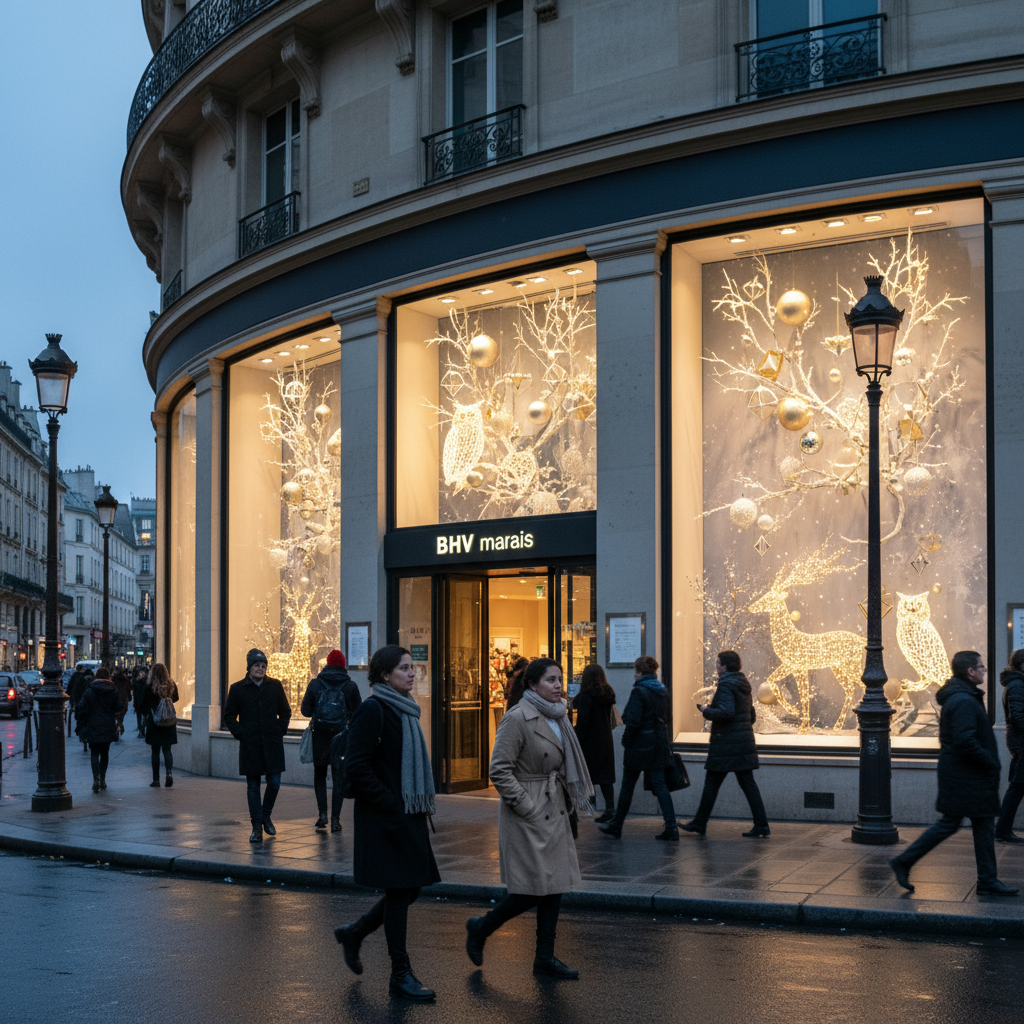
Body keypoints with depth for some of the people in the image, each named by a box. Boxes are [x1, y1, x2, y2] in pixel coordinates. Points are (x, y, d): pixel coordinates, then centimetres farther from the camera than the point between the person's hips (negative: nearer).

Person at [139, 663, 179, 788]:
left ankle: (156, 779, 8)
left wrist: (145, 714, 13)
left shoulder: (149, 687, -11)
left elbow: (143, 704, -6)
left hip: (154, 722, -3)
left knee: (155, 751, 6)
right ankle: (169, 773, -11)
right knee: (167, 749, 10)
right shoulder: (172, 685, -2)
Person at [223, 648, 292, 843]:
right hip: (250, 745, -1)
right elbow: (229, 716, 7)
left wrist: (280, 730, 3)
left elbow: (285, 711, 14)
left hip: (272, 743, 1)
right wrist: (240, 733, -3)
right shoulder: (237, 688, 2)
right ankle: (257, 826, 9)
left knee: (274, 782, -2)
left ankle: (266, 815, 24)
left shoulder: (275, 686, 6)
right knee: (253, 786, 2)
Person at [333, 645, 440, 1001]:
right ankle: (401, 974, 8)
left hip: (408, 816, 9)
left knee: (410, 889, 10)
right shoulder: (372, 710, -13)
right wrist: (391, 804, -17)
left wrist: (421, 804, 13)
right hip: (385, 820, -9)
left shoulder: (405, 710, 14)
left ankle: (354, 933, 30)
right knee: (399, 891, -3)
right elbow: (356, 768, -18)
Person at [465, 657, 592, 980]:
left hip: (555, 813, 8)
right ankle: (480, 928, 16)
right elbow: (499, 771, -18)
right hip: (527, 817, -8)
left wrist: (564, 803, 15)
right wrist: (526, 806, -17)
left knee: (555, 885, 7)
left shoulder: (557, 717, 11)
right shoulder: (518, 719, -15)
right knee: (534, 888, -6)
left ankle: (545, 958, 17)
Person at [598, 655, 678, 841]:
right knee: (660, 785, 5)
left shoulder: (639, 692, -15)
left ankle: (616, 826, 19)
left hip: (639, 746, -6)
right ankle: (671, 827, -4)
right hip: (659, 745, 6)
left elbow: (633, 721, -21)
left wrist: (625, 741, -8)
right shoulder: (663, 691, 7)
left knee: (627, 786, 7)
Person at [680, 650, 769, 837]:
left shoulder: (726, 685, -13)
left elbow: (726, 712, -24)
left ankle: (700, 823, 10)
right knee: (747, 783, 7)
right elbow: (751, 715, 20)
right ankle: (761, 825, 1)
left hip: (726, 744, -8)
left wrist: (706, 710, -10)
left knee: (712, 783, 2)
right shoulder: (743, 684, 14)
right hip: (745, 741, 8)